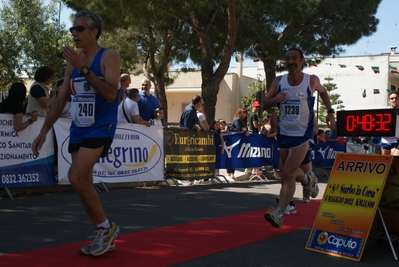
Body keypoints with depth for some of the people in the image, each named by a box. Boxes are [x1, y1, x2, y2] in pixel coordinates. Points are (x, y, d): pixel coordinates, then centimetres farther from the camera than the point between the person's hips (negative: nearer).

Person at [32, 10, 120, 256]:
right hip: (78, 129, 8)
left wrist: (84, 68, -27)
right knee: (83, 183, 8)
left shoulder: (109, 57, -9)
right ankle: (106, 236, 20)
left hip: (100, 127, -8)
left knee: (76, 177, -20)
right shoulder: (73, 63, 10)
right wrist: (44, 132, 10)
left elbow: (110, 94, -23)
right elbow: (61, 100, 14)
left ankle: (106, 227, -2)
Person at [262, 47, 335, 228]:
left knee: (288, 173, -17)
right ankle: (308, 179, 54)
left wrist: (330, 112, 10)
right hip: (284, 133, 4)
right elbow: (264, 105, -2)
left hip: (303, 134, -4)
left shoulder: (312, 81, -7)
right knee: (290, 172, 20)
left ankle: (279, 213, -18)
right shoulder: (279, 81, -3)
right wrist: (275, 99, -22)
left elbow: (323, 92, 15)